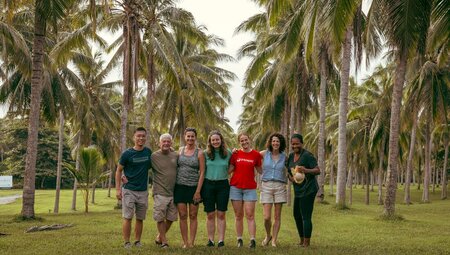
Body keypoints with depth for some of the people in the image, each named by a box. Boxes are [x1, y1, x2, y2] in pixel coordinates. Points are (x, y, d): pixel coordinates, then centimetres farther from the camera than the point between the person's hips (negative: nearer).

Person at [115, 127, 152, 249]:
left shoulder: (148, 152, 4)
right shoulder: (127, 154, -6)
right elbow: (118, 171, -1)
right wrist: (118, 189, -7)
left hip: (143, 191, 4)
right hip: (129, 190, -3)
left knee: (140, 218, 10)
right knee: (127, 217, -4)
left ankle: (137, 242, 21)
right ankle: (127, 243, 5)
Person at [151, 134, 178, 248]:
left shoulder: (176, 155, 6)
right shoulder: (153, 156, -6)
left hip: (173, 192, 4)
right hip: (160, 193, -4)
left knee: (171, 218, 11)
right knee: (160, 218, 0)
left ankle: (159, 237, 31)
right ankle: (164, 241, 14)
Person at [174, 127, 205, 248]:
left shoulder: (199, 153, -1)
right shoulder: (180, 150, 8)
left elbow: (202, 172, -4)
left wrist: (198, 191, -10)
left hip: (194, 187, -2)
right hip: (180, 186, 2)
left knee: (193, 216, 4)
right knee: (182, 216, 2)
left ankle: (191, 242, 9)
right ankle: (185, 243, 9)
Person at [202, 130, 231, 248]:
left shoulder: (228, 153, 2)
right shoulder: (205, 153, 1)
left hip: (223, 185, 0)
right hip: (208, 184, 0)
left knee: (221, 214, 2)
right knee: (210, 215, 5)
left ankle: (221, 240, 6)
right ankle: (210, 240, 12)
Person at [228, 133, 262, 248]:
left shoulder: (256, 154, 2)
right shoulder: (235, 154, 4)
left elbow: (260, 170, 8)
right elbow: (229, 170, 7)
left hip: (250, 188, -1)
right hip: (236, 187, 1)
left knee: (250, 215, -5)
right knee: (238, 215, 6)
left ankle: (252, 240, -3)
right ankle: (239, 239, 13)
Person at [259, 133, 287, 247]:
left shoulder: (284, 157, 7)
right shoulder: (264, 154, 4)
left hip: (280, 186, 1)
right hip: (266, 186, -1)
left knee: (277, 216, 2)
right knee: (267, 217, -6)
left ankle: (274, 241, 13)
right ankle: (268, 235, 22)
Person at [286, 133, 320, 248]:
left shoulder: (307, 155, -14)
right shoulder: (291, 156, 8)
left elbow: (318, 170, -19)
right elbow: (288, 171, 17)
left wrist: (306, 170, -37)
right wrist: (291, 178, -5)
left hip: (308, 190, -9)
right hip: (298, 190, 9)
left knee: (306, 217, -8)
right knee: (296, 215, 17)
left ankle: (307, 242, 0)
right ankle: (301, 240, 31)